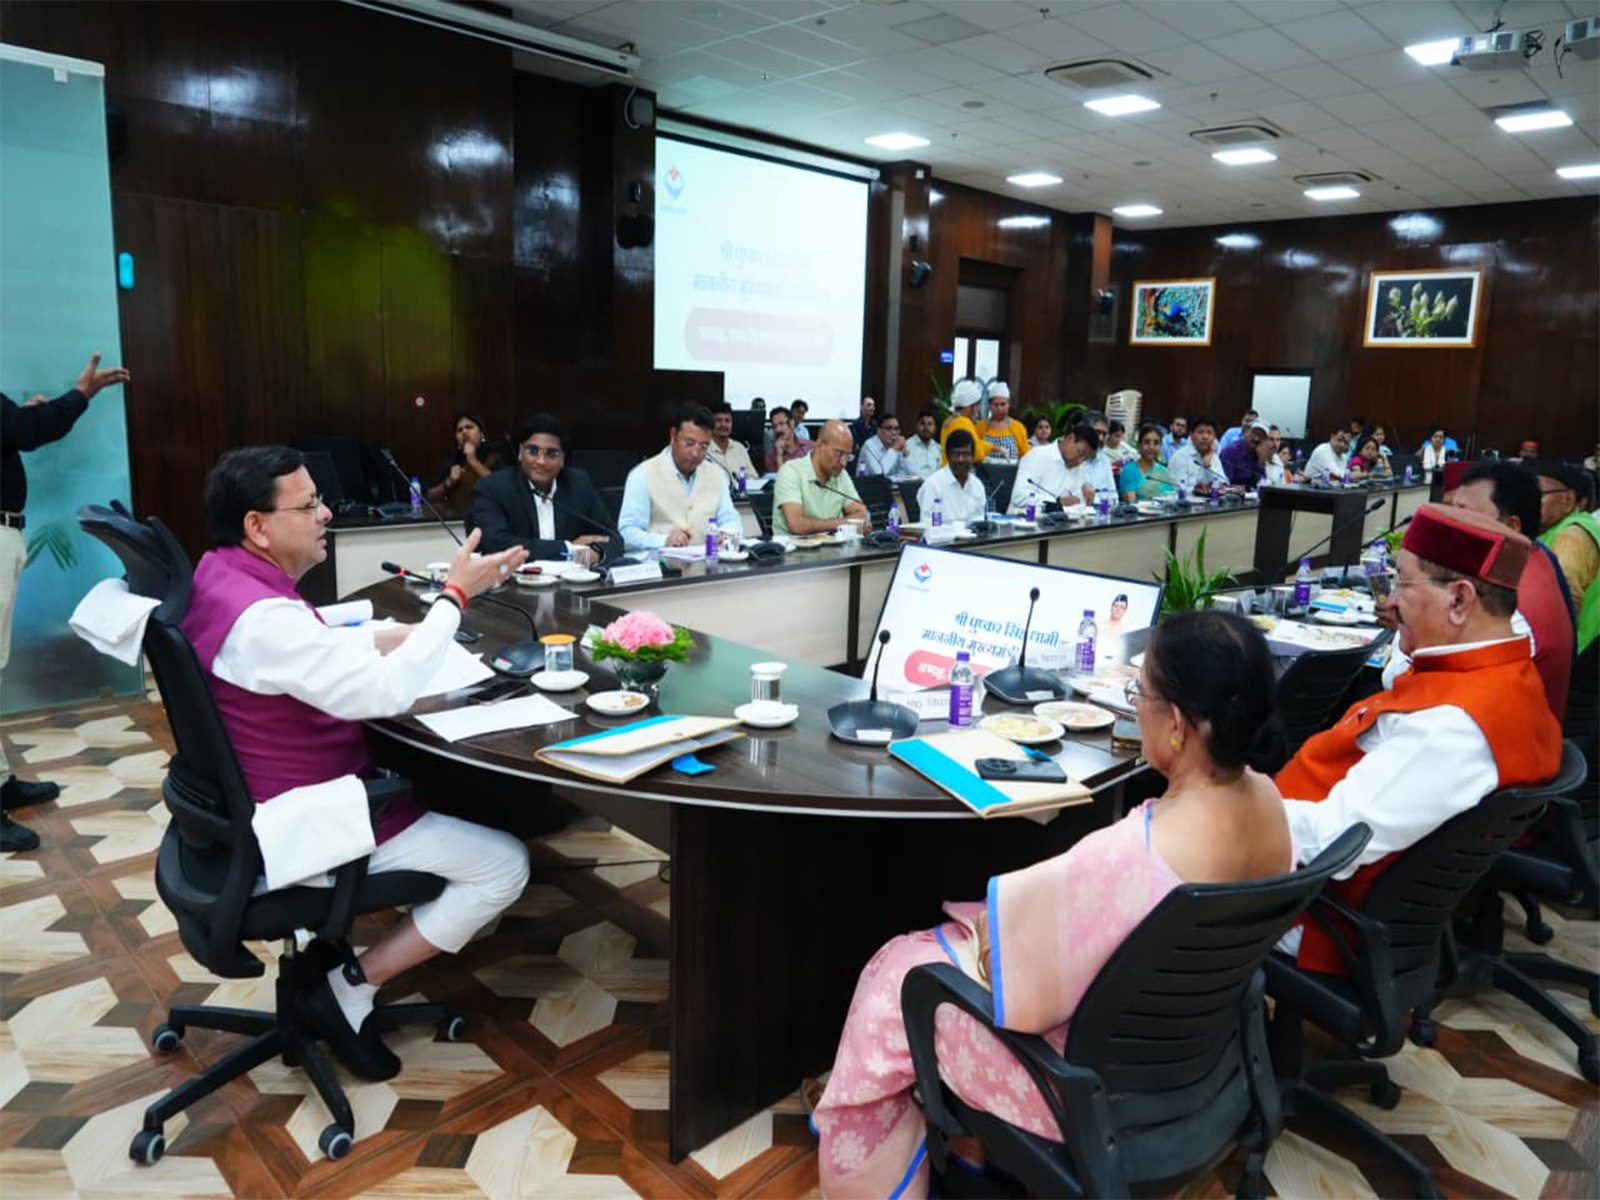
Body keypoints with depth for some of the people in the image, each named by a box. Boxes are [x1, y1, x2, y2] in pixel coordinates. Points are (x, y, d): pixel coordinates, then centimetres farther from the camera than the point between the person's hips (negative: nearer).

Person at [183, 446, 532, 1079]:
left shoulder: (220, 575, 1)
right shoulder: (261, 618, -30)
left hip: (257, 805, 10)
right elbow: (385, 691, -32)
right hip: (300, 831, -10)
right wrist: (455, 596, -25)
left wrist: (391, 636, 1)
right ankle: (349, 990, 0)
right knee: (504, 862, -9)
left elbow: (315, 650, 14)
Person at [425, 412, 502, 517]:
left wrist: (474, 462, -9)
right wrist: (449, 483, -3)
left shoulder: (493, 457, 7)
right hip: (454, 516, 2)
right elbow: (431, 497, 14)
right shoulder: (450, 459, 14)